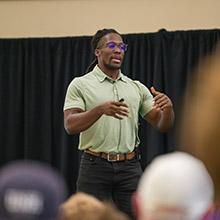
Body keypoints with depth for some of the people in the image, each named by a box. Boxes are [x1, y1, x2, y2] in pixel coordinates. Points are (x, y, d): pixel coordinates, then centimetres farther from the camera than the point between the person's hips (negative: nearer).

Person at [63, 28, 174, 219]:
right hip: (95, 167, -3)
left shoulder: (137, 88, 11)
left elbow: (162, 125, 7)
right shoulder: (80, 85, -1)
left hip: (130, 168, 4)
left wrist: (168, 107, -16)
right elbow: (70, 125, -15)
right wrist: (101, 109, -32)